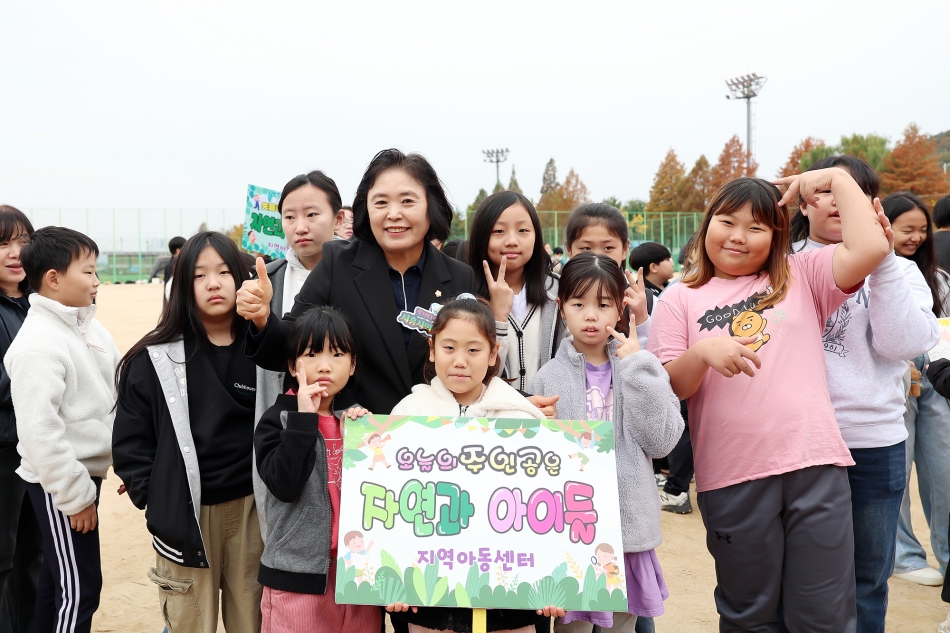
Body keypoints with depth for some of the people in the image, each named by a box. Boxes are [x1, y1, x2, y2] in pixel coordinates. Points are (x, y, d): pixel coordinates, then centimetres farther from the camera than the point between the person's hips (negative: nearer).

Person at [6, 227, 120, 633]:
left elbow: (116, 393, 13)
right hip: (58, 483, -8)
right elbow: (39, 430, -23)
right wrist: (76, 495, -18)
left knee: (57, 577, 20)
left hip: (84, 471, 8)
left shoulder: (86, 326, 5)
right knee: (79, 587, 0)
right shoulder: (39, 344, -20)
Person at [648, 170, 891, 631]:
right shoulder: (680, 299, 7)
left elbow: (871, 248, -5)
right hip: (732, 479, 0)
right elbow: (669, 387, 0)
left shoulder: (801, 277, 10)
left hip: (816, 466, 1)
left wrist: (837, 178, 3)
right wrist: (703, 353, -19)